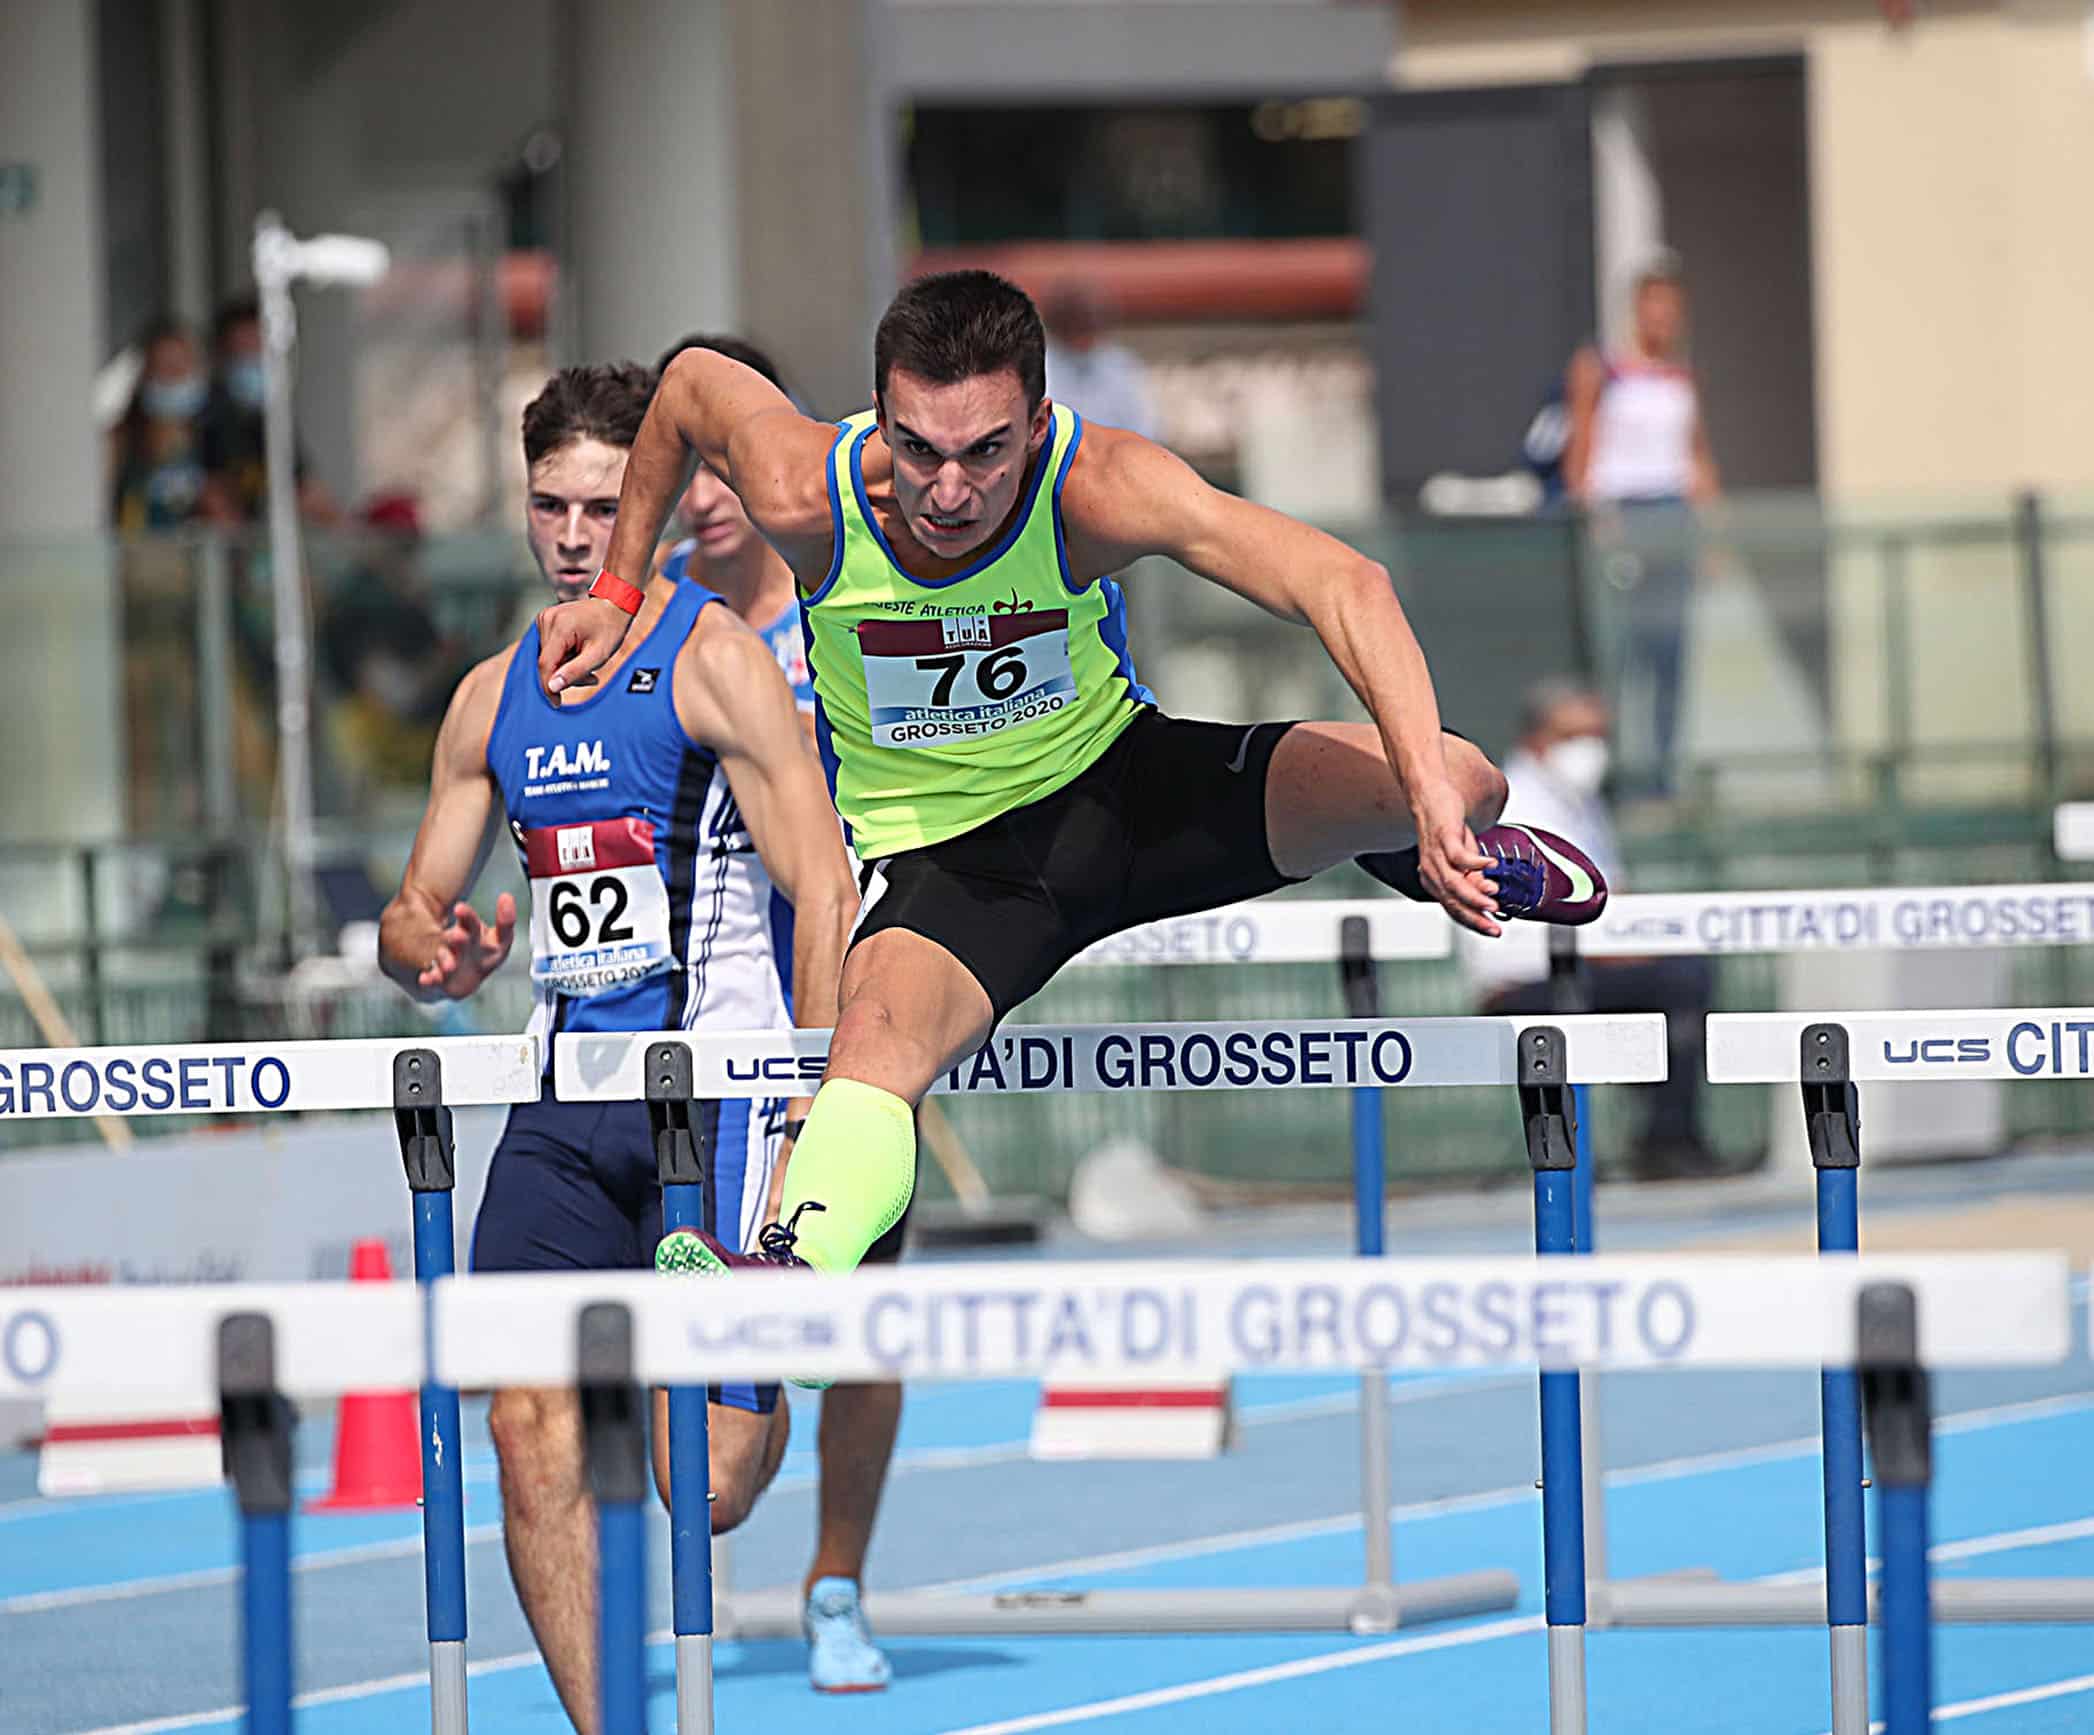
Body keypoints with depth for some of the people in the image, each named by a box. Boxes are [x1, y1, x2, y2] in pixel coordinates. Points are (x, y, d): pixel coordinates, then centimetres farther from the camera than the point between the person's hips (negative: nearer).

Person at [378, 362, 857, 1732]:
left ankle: (766, 1407, 30)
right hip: (567, 1096, 6)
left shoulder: (715, 662, -5)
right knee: (534, 1427, -9)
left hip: (715, 1081, -6)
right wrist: (437, 948, -4)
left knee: (701, 1477, -7)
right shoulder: (496, 697, 15)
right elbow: (413, 914, 22)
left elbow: (823, 889, -10)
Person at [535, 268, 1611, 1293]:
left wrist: (1432, 799, -49)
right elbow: (690, 381, -3)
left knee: (1457, 782, -14)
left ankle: (1438, 847, 23)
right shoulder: (807, 496, -25)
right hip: (936, 850, -1)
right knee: (877, 1036, -35)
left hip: (1116, 779, 1)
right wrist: (616, 592, 5)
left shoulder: (1098, 492, -29)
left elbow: (1343, 585, -37)